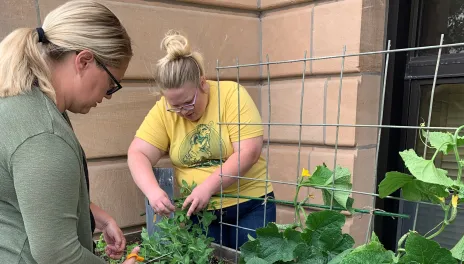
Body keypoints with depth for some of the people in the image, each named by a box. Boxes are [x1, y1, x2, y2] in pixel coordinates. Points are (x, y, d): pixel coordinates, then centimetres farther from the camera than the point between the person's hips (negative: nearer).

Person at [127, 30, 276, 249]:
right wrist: (152, 190, -25)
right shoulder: (163, 111, -6)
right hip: (197, 210, 3)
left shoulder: (231, 94, -15)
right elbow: (137, 155, -7)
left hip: (249, 204, -2)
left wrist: (208, 187, -26)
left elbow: (249, 152, -20)